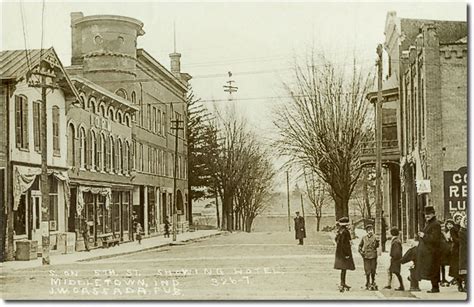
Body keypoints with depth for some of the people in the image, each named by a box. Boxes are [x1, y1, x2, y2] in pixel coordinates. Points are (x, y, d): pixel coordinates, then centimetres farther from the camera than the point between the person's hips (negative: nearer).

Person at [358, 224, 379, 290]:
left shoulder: (374, 237, 3)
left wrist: (376, 242, -25)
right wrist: (361, 252, 3)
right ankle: (368, 284, 8)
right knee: (367, 271, -1)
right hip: (366, 256, 0)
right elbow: (360, 246, 17)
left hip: (373, 255, 0)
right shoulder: (364, 238, 6)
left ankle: (373, 283, 20)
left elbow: (377, 246, -7)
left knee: (373, 270, 4)